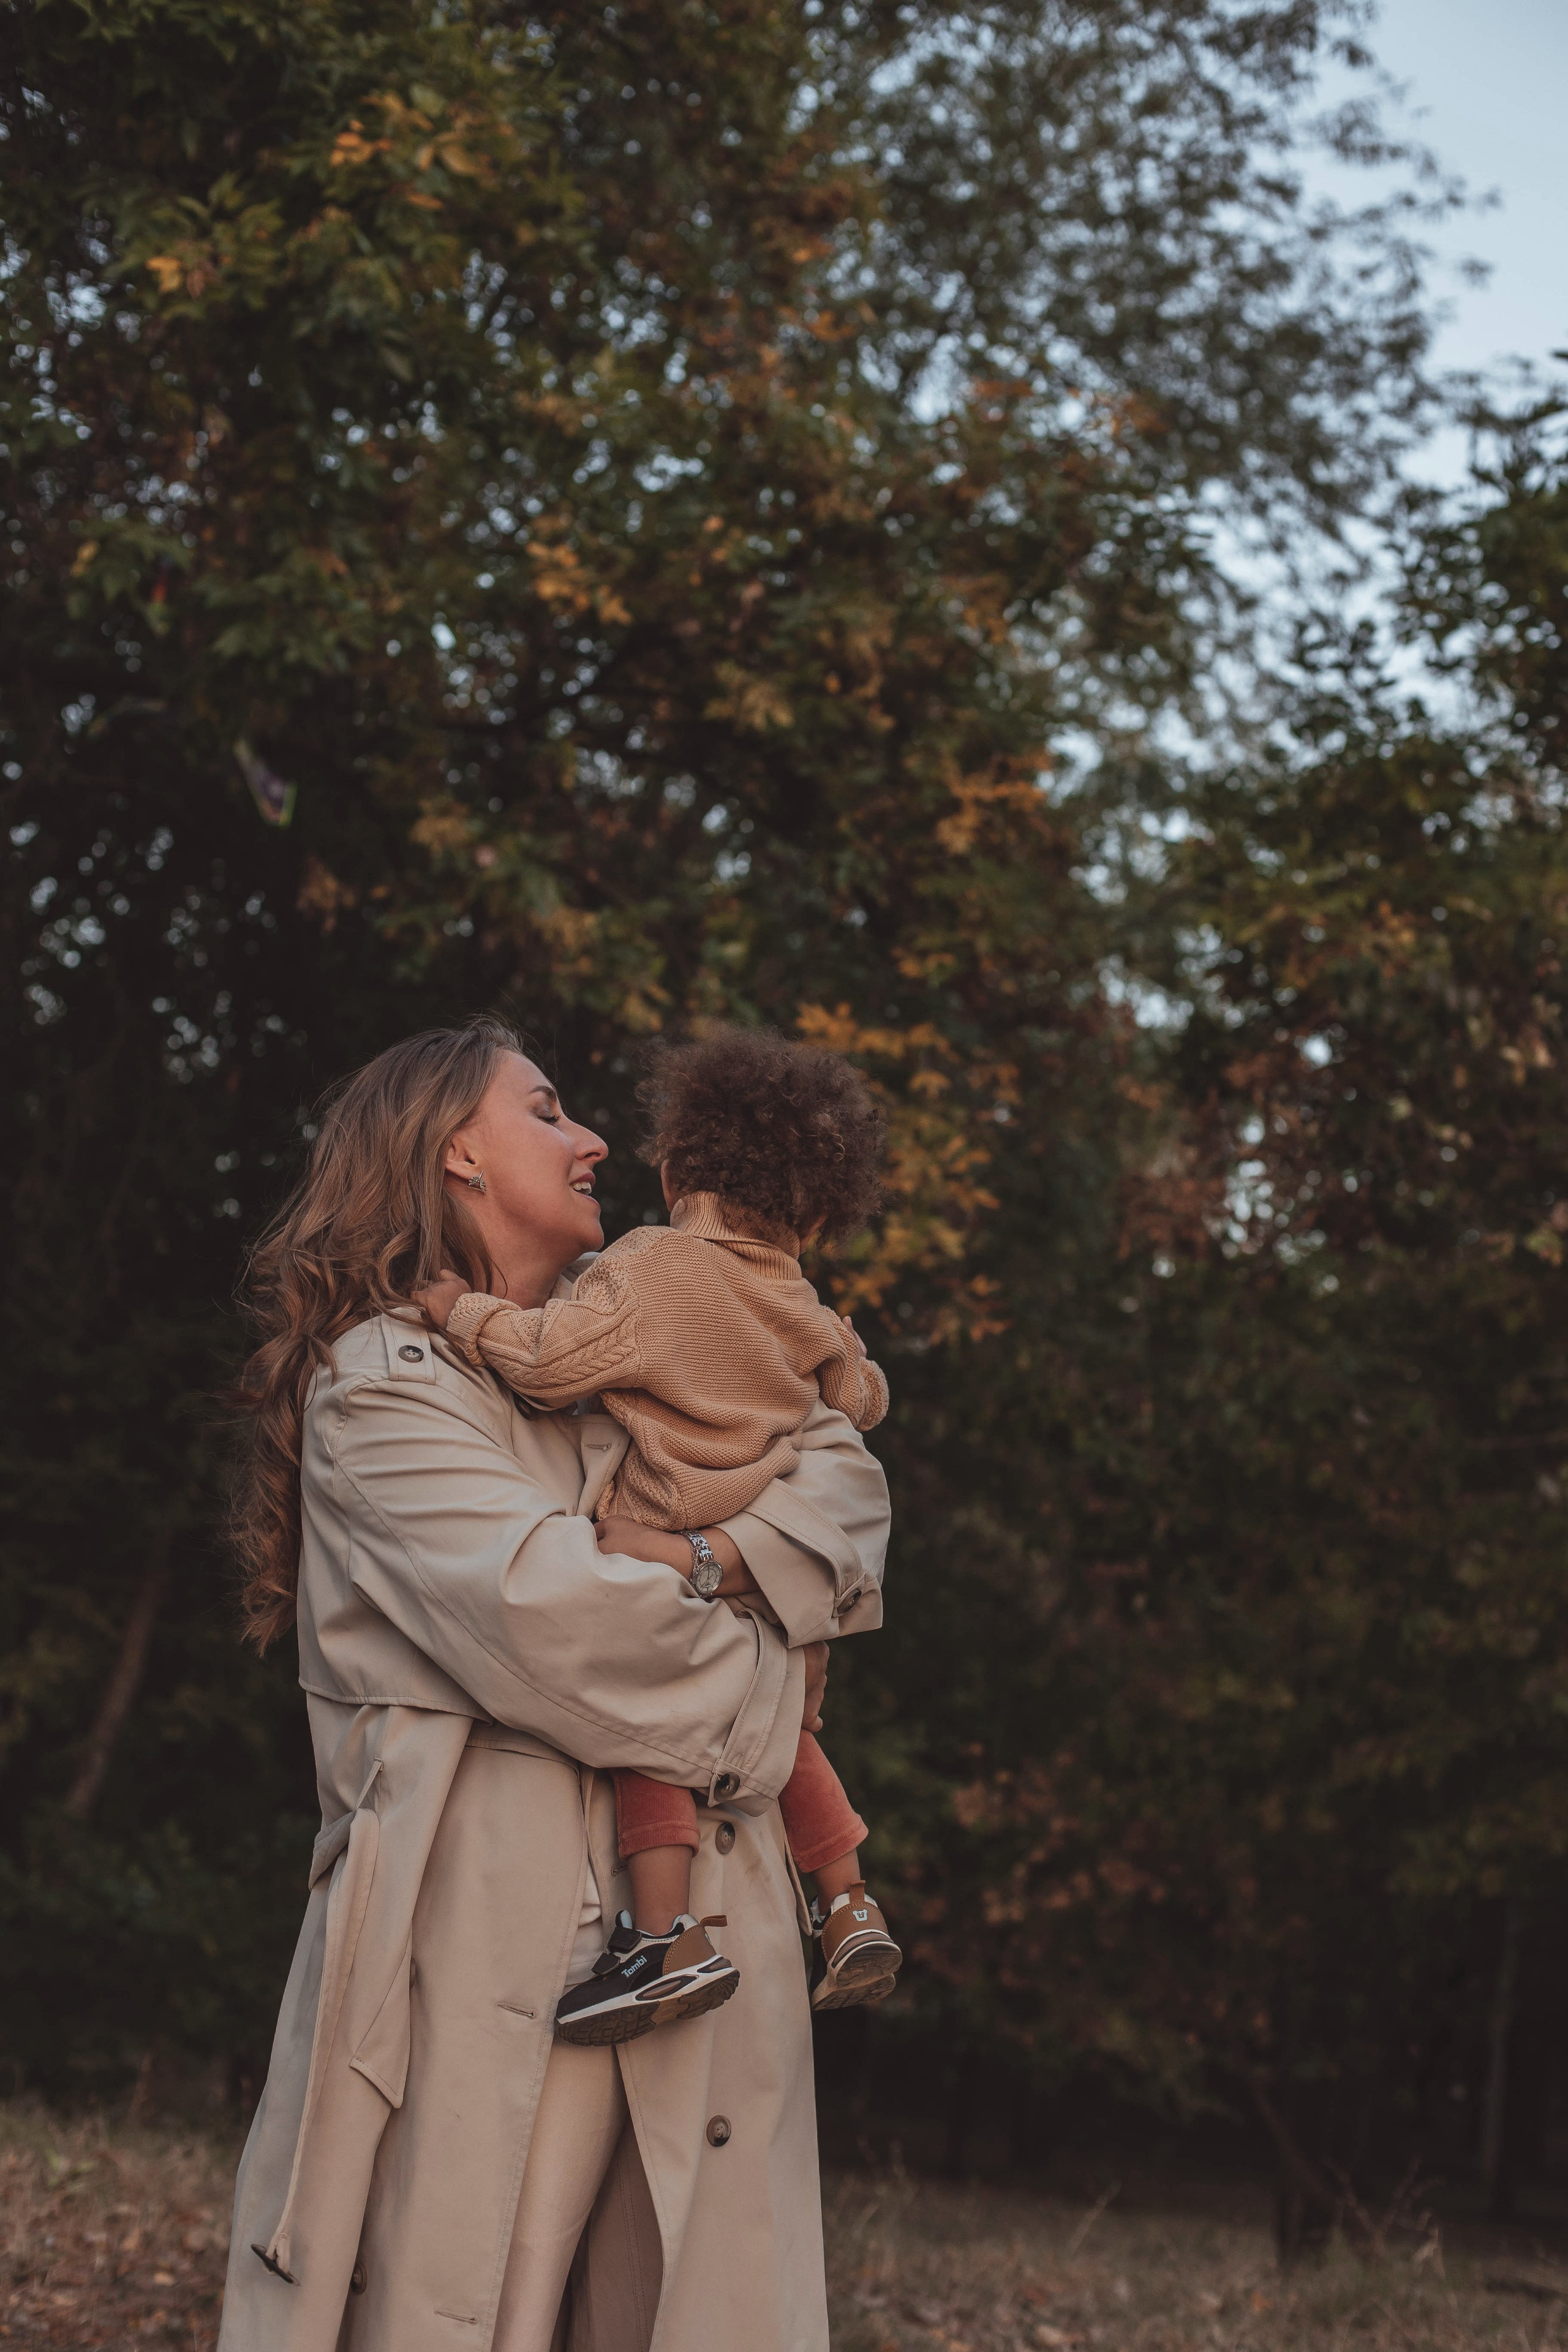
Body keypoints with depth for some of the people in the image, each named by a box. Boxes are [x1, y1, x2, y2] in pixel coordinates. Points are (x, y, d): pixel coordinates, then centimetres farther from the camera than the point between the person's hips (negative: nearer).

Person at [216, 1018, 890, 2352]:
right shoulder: (382, 1383, -1)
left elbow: (843, 1468, 17)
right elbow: (546, 1617, -15)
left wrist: (723, 1554, -4)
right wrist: (764, 1697, -1)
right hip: (486, 1928, -7)